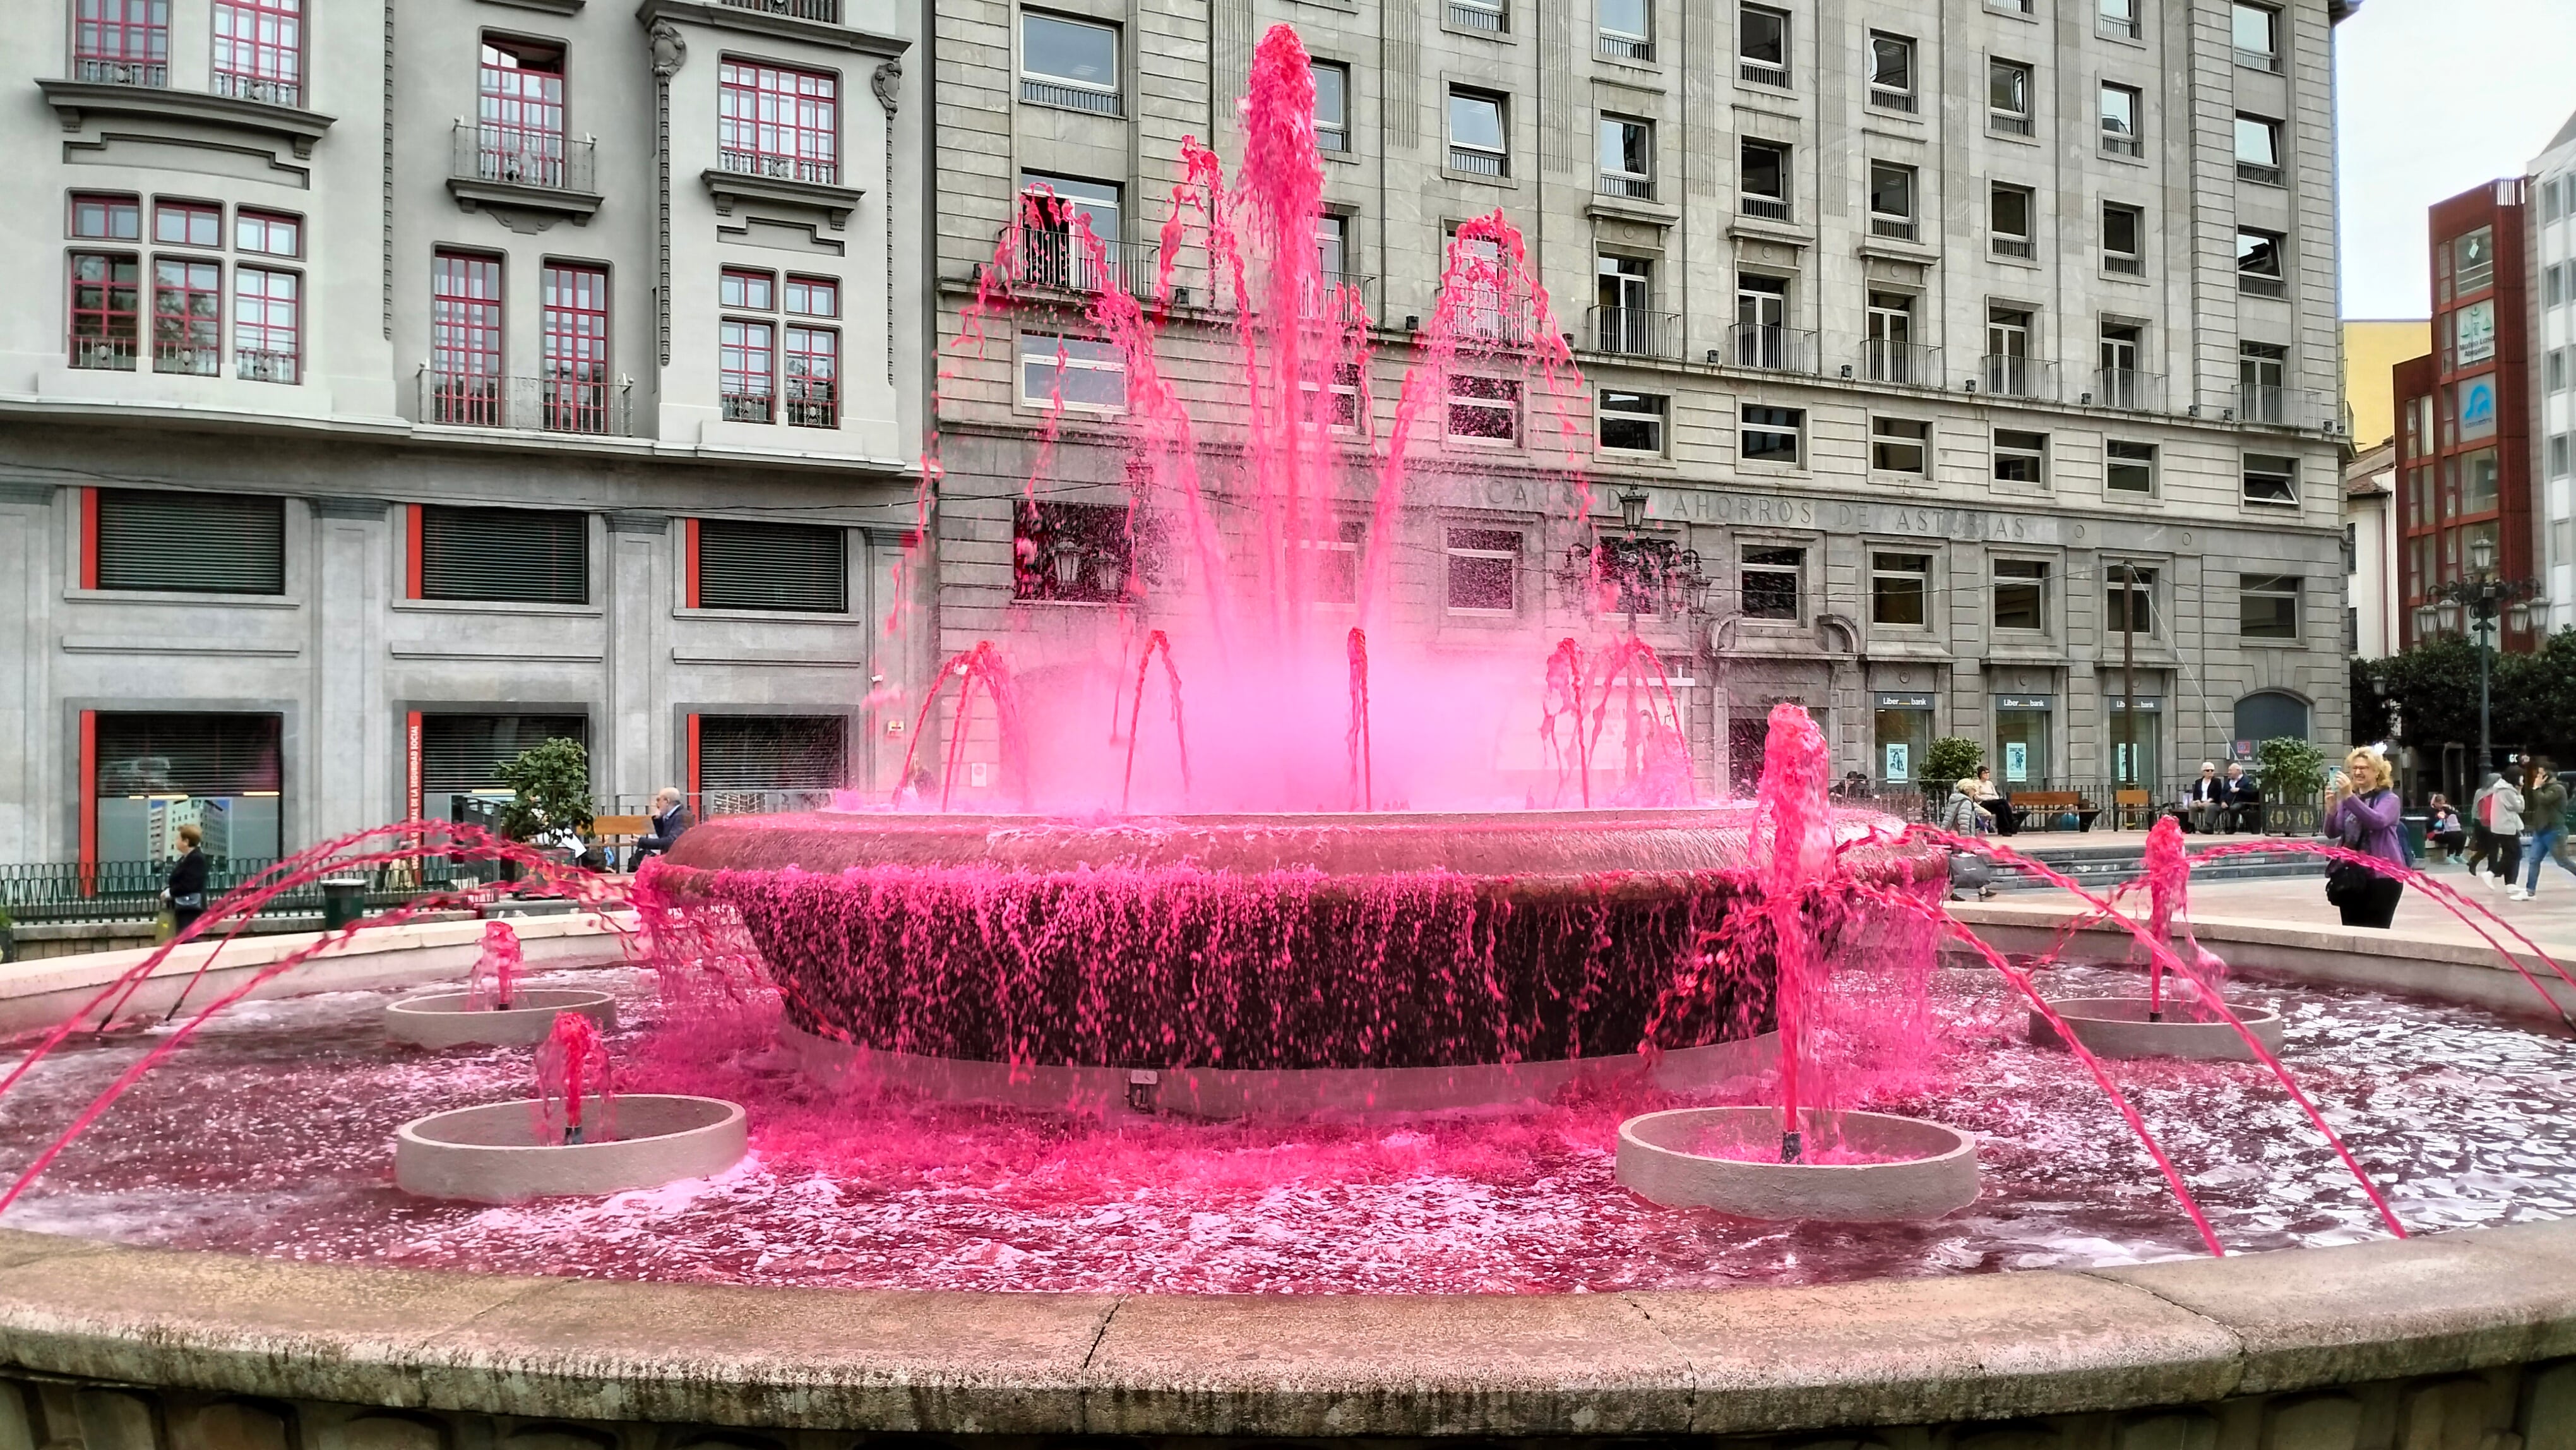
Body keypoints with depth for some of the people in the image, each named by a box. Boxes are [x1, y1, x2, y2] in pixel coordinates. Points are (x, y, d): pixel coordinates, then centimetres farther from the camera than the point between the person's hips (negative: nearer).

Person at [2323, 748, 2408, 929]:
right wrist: (2331, 809, -13)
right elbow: (2332, 832, 6)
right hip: (2351, 874, 5)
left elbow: (2378, 821, -22)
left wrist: (2350, 797, -31)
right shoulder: (2347, 799, 13)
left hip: (2381, 875, -5)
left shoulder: (2389, 799, -1)